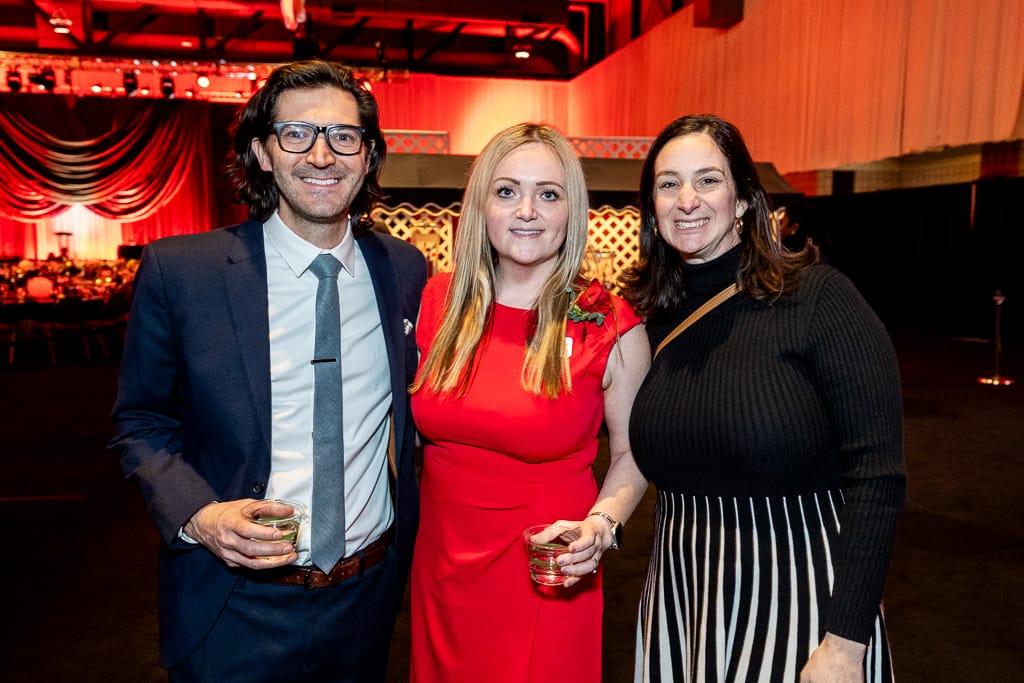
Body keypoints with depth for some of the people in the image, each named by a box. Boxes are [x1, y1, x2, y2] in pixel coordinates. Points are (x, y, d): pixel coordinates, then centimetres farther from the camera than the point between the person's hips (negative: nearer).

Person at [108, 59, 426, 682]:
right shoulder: (178, 271, -11)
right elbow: (142, 424, -1)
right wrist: (198, 516, -17)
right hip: (236, 611, -2)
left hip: (370, 596, 3)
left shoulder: (406, 270, -3)